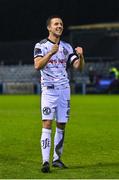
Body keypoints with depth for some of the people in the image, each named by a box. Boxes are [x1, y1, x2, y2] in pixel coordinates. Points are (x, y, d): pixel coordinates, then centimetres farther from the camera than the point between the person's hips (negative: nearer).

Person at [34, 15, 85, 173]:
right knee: (47, 124, -13)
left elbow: (79, 67, 3)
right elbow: (37, 66, -18)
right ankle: (45, 161, -17)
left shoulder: (67, 47, 11)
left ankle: (57, 159, 17)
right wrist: (51, 53, -31)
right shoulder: (41, 46, -2)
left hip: (64, 90, 4)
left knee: (61, 125, 7)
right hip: (48, 90, -4)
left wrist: (80, 55, -17)